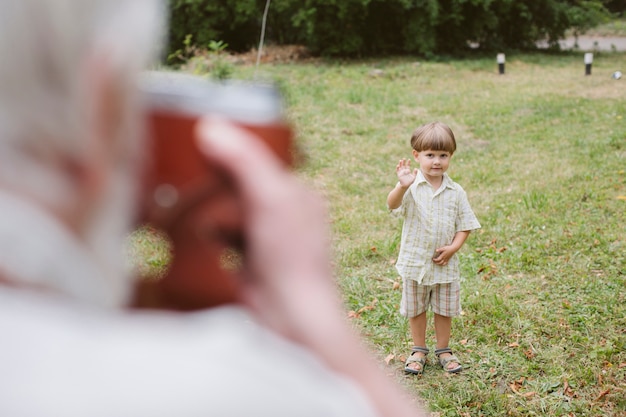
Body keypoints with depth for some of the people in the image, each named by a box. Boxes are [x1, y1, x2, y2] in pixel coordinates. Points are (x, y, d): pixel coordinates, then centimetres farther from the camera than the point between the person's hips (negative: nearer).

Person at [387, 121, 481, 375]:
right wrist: (402, 186, -52)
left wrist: (453, 247, -16)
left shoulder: (456, 192, -4)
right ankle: (418, 350, 33)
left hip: (445, 264, 2)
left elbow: (465, 225, 1)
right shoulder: (412, 187, -14)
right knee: (416, 309, 15)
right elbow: (393, 204, -33)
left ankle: (444, 350, 34)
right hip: (415, 262, -1)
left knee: (444, 309, 15)